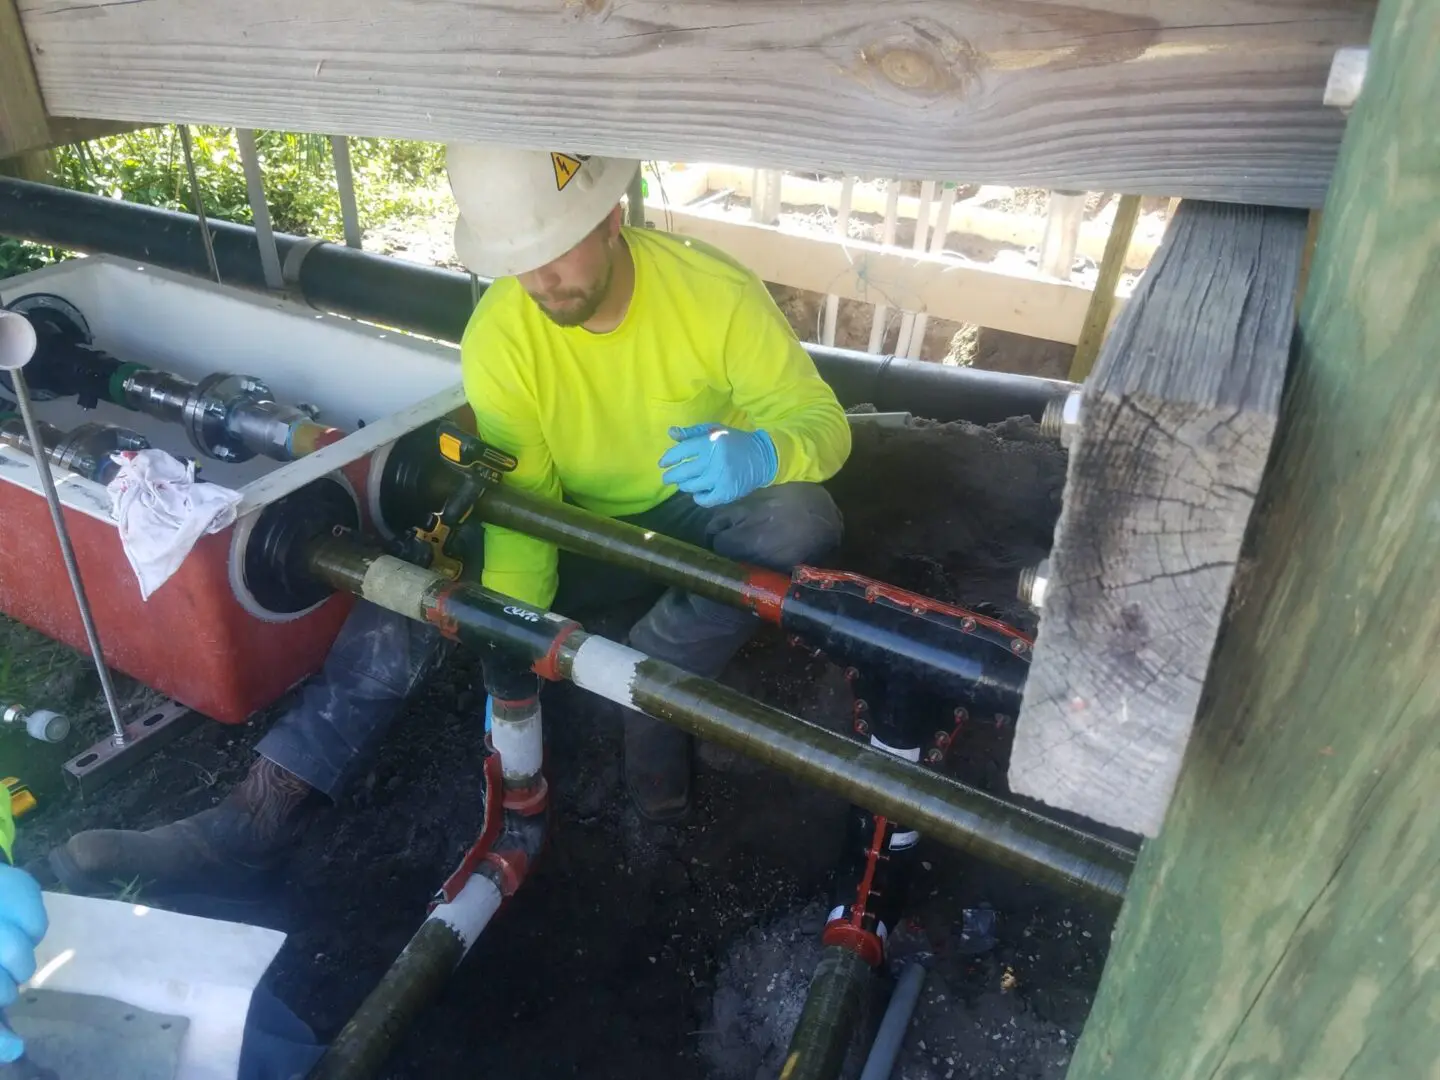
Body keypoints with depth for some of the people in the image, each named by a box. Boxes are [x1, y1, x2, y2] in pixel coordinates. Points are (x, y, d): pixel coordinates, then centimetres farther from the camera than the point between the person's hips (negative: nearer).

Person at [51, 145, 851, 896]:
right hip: (580, 521, 1)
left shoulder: (714, 292, -23)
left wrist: (760, 452, -42)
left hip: (706, 508, 0)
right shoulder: (499, 335, -21)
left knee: (799, 520, -33)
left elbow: (822, 420, -18)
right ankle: (252, 822, -16)